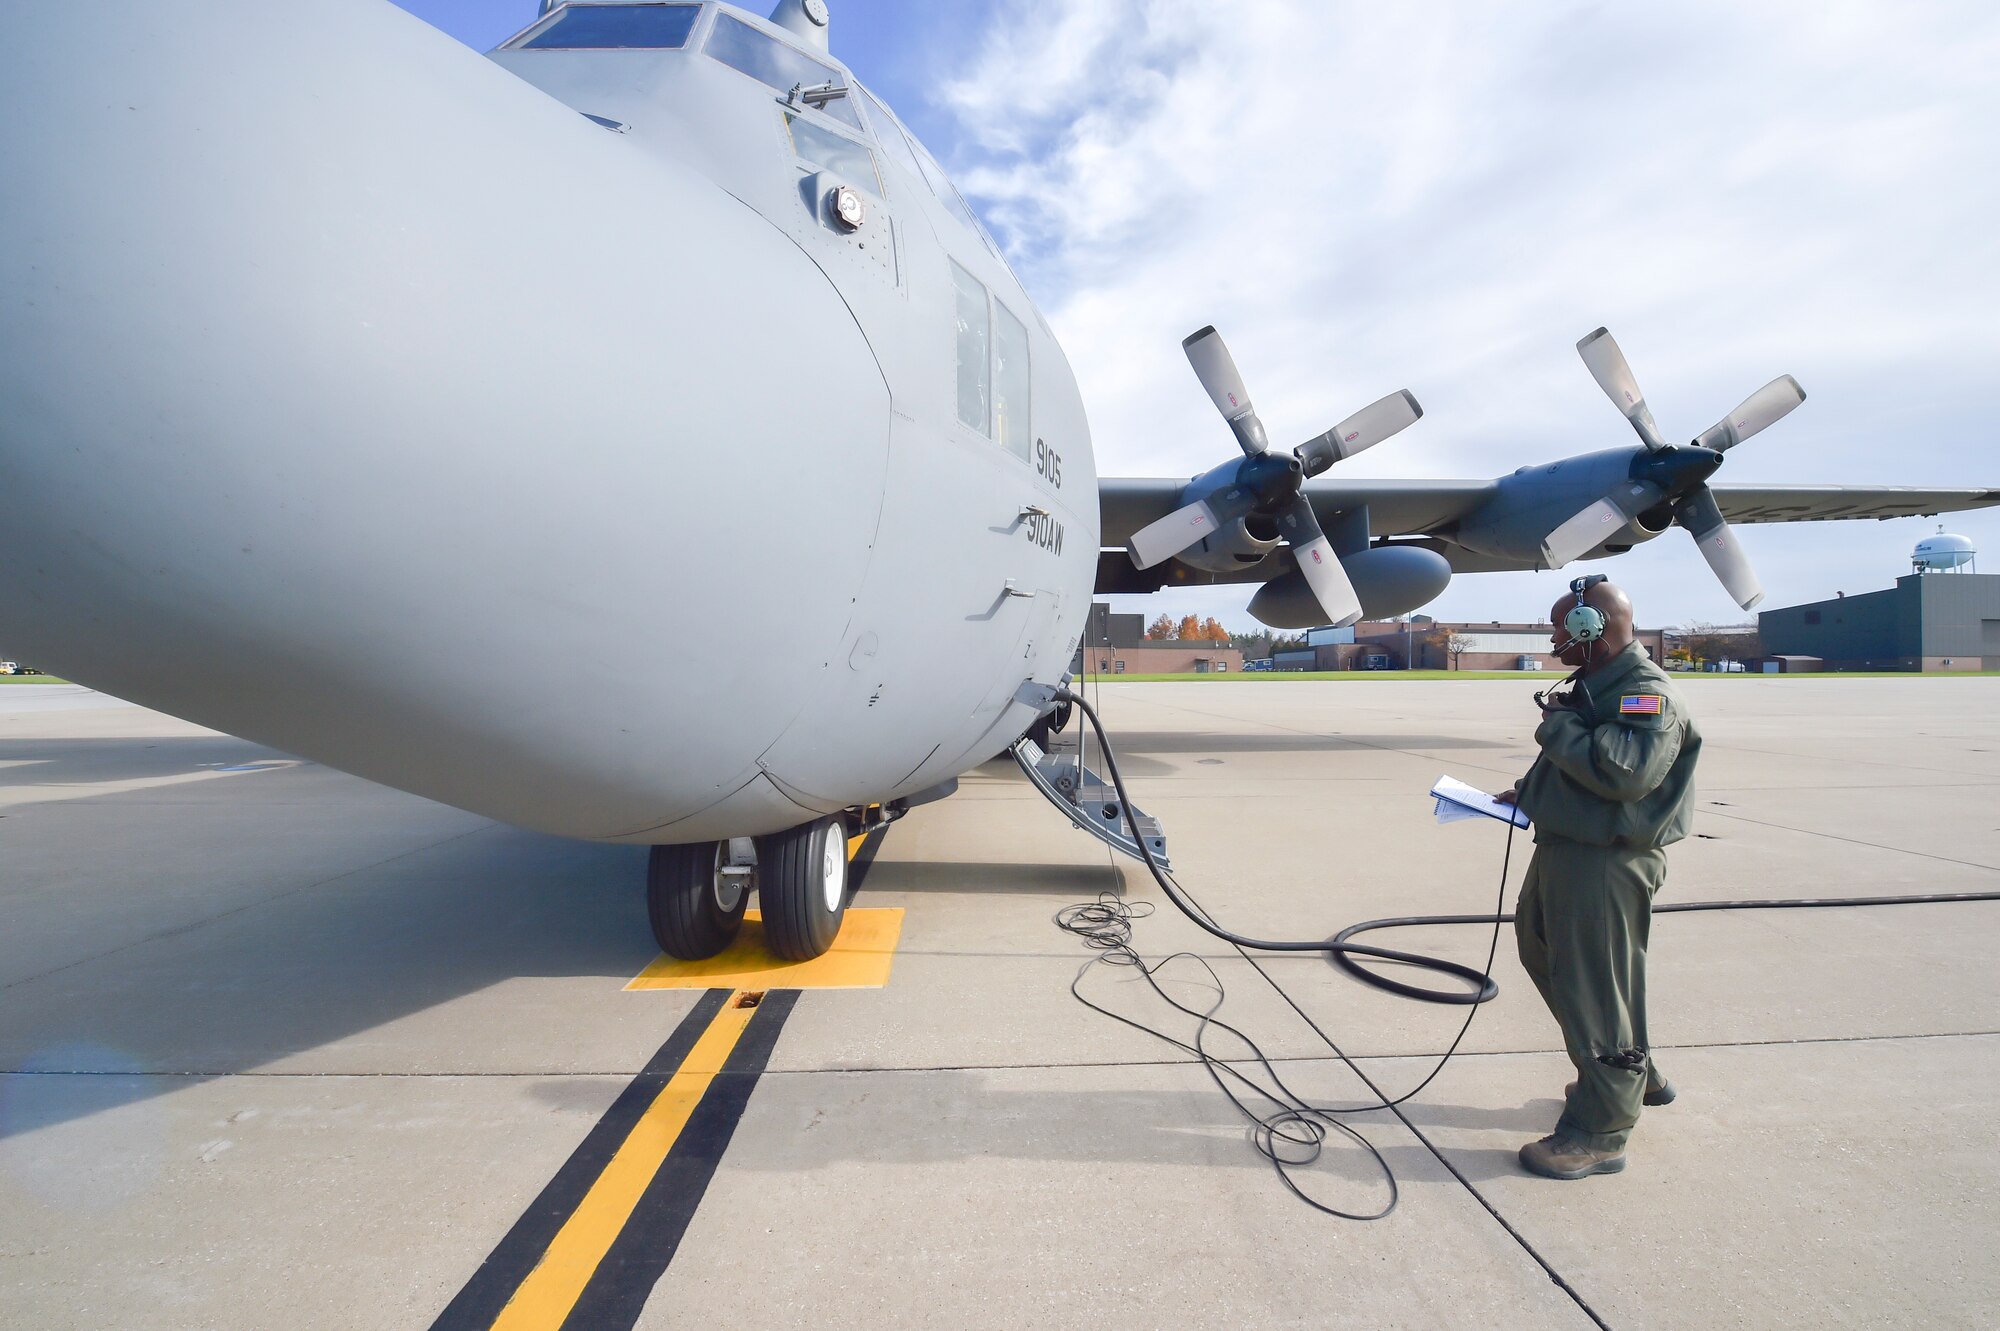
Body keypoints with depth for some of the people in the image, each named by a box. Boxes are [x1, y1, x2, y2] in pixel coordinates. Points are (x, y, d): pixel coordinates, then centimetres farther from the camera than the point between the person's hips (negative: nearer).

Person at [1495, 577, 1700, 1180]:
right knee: (1543, 954, 22)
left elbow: (1626, 770, -31)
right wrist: (1527, 794, 13)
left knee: (1594, 989, -2)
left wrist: (1559, 724, -20)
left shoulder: (1646, 692, -16)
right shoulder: (1594, 685, 15)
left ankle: (1599, 1132, 11)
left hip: (1607, 865, -11)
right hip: (1562, 851, 11)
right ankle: (1636, 1075, 40)